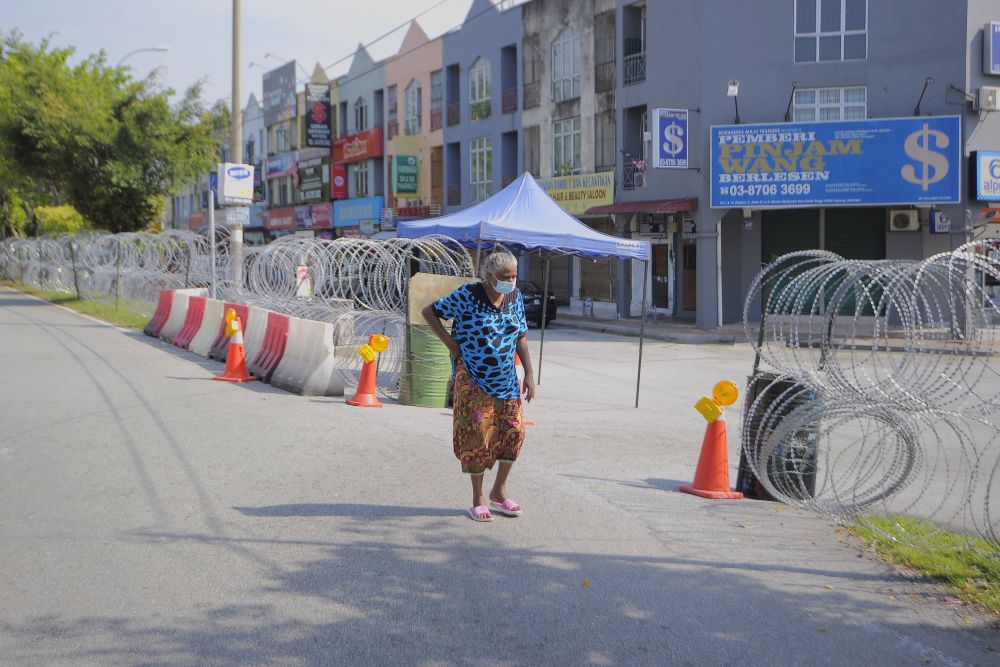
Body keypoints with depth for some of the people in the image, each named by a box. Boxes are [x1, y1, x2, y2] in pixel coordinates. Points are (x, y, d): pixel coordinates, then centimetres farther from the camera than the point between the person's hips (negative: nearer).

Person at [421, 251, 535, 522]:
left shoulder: (515, 297, 4)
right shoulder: (467, 295, -12)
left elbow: (521, 337, 11)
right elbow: (428, 312, -6)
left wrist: (529, 373, 5)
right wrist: (451, 343, -11)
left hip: (506, 378, 5)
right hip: (473, 379, -5)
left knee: (514, 431, 1)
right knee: (477, 434, -3)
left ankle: (499, 492, 19)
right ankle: (478, 499, 11)